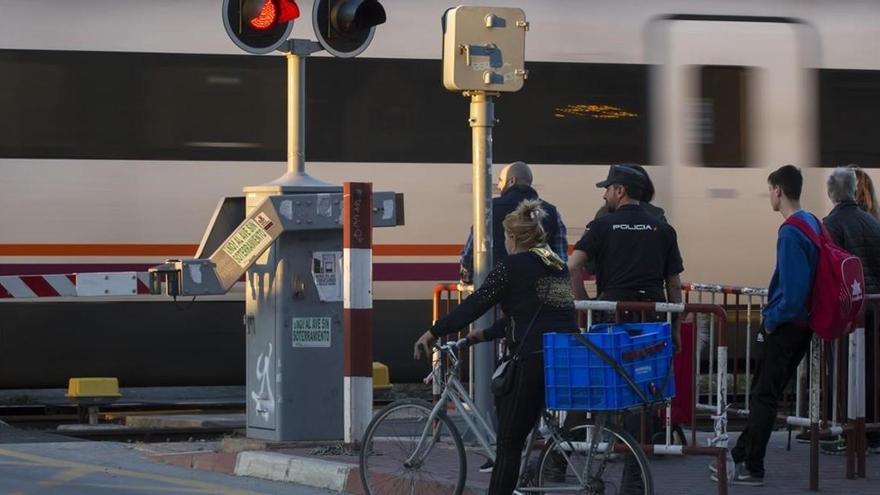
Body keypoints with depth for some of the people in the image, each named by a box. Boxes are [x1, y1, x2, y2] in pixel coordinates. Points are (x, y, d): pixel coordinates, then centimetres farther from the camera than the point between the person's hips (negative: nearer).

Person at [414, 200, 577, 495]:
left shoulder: (512, 266, -2)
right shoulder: (558, 266, 20)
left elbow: (475, 305, -4)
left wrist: (433, 333, 4)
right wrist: (486, 334, 30)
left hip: (534, 360, -7)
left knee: (509, 441, -1)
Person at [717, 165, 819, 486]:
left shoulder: (791, 233, -20)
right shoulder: (813, 224, 8)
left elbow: (793, 288, -26)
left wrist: (773, 319, -12)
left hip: (785, 326, -9)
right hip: (804, 322, 9)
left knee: (764, 396, -2)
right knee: (764, 394, 16)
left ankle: (751, 469, 3)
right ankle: (742, 457, 23)